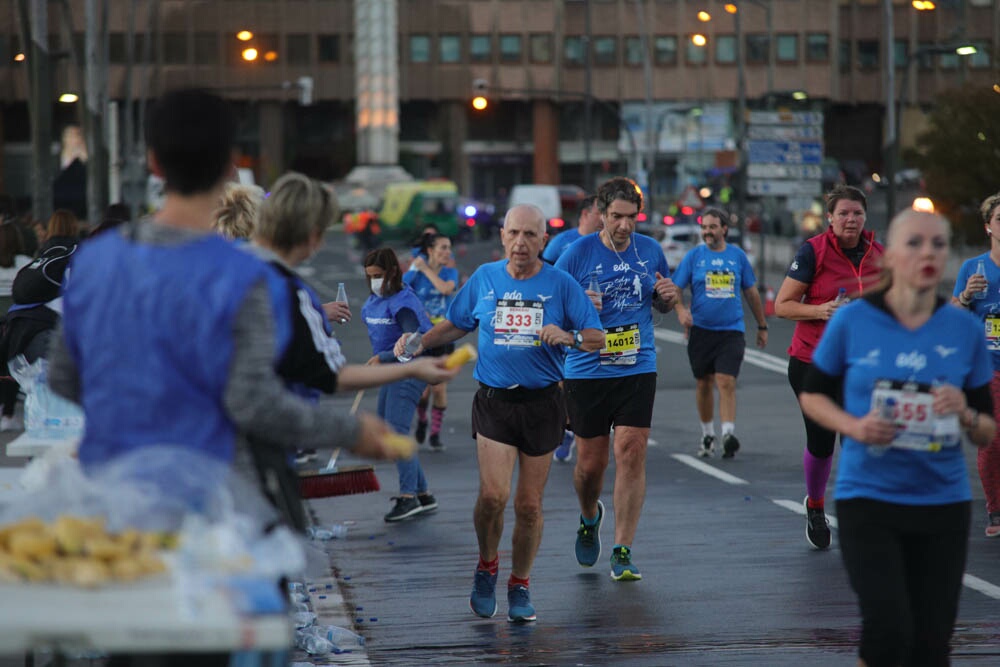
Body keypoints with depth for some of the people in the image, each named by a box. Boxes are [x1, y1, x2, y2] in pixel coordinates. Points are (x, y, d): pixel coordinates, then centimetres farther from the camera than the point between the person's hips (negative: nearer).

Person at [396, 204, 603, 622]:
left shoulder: (561, 285, 0)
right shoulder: (484, 278, 6)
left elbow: (597, 338, -1)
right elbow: (455, 325, 19)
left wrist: (569, 337, -21)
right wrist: (419, 342, 3)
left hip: (542, 403, 0)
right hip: (494, 400, 0)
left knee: (529, 504, 5)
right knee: (493, 495, -15)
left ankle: (520, 585, 23)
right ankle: (487, 566, 12)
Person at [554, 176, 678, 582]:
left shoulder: (650, 250, 5)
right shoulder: (577, 254, -5)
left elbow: (662, 304, 19)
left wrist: (668, 296, -4)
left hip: (638, 368, 2)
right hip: (587, 370, -2)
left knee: (631, 453, -9)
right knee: (591, 462, 5)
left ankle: (622, 554, -4)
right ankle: (589, 517, 40)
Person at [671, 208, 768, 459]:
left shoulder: (738, 256, 5)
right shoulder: (694, 256, 2)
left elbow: (751, 292, 15)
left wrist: (762, 326, 19)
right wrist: (680, 310, -20)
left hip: (731, 330, -1)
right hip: (701, 330, 1)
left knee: (726, 382, -14)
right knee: (703, 384, 9)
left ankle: (729, 434, -19)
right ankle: (707, 435, 24)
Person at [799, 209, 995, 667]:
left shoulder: (965, 330, 1)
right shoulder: (853, 320, -4)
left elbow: (987, 435, 8)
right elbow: (812, 395, 8)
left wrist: (966, 414, -14)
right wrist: (854, 426, -11)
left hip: (943, 503, 3)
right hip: (868, 496, -2)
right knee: (888, 628, -19)